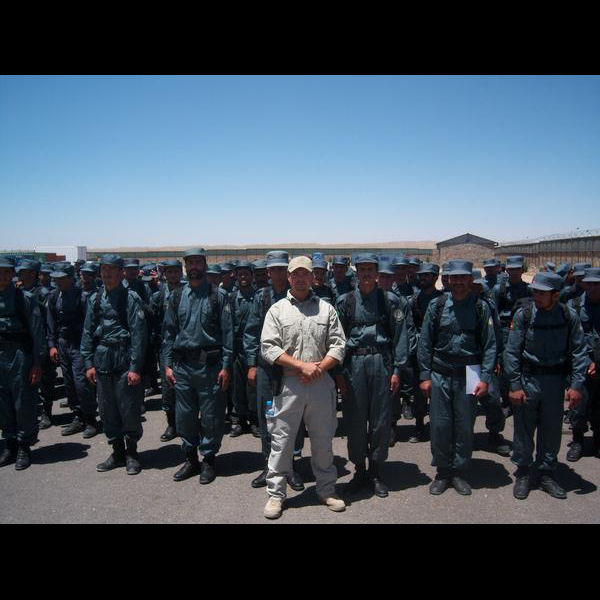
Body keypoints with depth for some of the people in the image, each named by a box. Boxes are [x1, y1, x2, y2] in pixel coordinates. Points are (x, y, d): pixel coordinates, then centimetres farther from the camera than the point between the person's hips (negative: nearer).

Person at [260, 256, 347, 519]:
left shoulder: (326, 308, 8)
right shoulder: (277, 310, 3)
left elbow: (338, 345, 3)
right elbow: (268, 348, -6)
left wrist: (319, 369, -12)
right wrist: (302, 365, -13)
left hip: (321, 383, 2)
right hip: (288, 384, -1)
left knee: (323, 440, 12)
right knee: (281, 440, 5)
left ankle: (327, 490, 30)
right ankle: (276, 494, 21)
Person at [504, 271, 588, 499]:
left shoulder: (570, 316, -4)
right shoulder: (523, 314, -8)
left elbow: (579, 352, 0)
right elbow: (512, 352, -6)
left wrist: (576, 385, -7)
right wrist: (515, 385, -9)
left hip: (556, 382, 1)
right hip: (527, 380, -1)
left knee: (552, 431, 12)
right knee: (523, 429, 7)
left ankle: (547, 474, 29)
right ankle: (523, 473, 24)